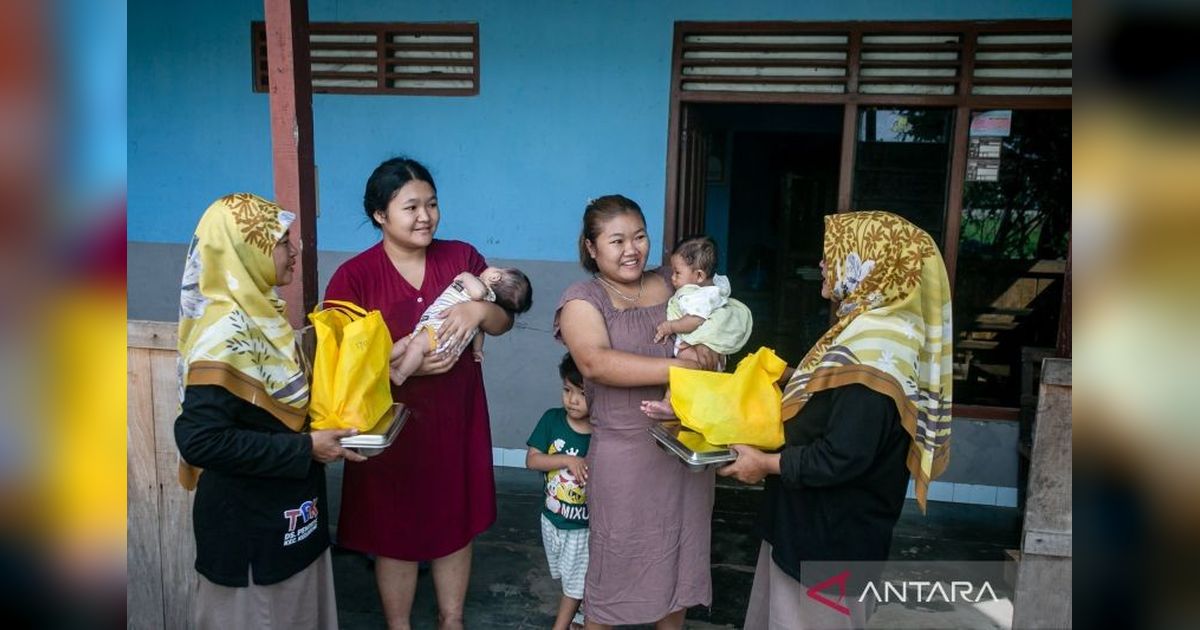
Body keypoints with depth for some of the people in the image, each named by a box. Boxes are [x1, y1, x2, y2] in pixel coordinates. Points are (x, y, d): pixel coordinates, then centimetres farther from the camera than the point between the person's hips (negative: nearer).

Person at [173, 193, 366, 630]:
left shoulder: (259, 312, 2)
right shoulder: (226, 333, -25)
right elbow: (199, 439, -31)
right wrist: (305, 448, -25)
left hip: (284, 507, 8)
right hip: (247, 518, -8)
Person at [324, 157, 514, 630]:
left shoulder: (462, 257, 0)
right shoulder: (353, 277, -11)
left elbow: (503, 323, 2)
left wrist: (480, 309, -22)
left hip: (456, 420, 4)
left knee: (456, 525, 17)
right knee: (395, 533, 11)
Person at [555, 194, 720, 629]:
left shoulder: (665, 285, 8)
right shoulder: (582, 299, -8)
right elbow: (596, 363, -24)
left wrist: (706, 352, -8)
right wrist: (681, 366, -27)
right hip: (626, 455, -5)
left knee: (678, 554, 19)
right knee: (617, 561, 10)